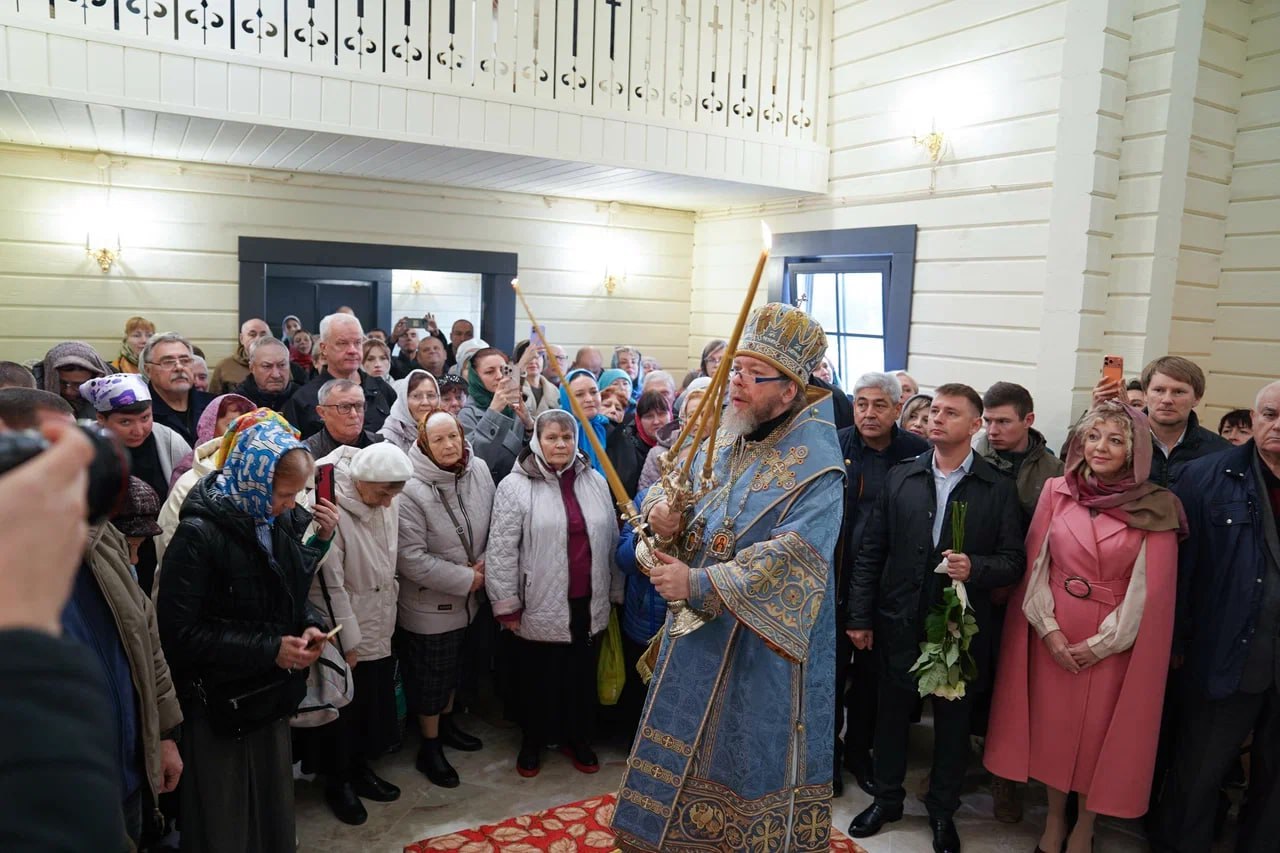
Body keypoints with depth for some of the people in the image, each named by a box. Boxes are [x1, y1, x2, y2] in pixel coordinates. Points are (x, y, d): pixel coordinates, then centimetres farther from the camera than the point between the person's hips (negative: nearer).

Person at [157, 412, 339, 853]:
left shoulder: (279, 521, -1)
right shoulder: (199, 534, -21)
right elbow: (181, 633, -21)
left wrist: (311, 625, -9)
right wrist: (269, 650, -22)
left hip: (272, 698, 6)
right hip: (218, 708, -6)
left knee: (275, 814, 21)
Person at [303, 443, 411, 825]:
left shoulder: (388, 501, -4)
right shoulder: (332, 510, -24)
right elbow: (329, 584, -20)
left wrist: (388, 610, 12)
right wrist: (347, 643, -15)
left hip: (378, 629, 6)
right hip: (344, 635, -6)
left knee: (374, 703, 18)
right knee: (342, 710, 10)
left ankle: (361, 768, 39)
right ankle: (338, 781, 31)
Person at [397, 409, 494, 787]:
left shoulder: (479, 471, -9)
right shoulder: (411, 490, -26)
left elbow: (493, 525, 4)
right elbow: (411, 559, -26)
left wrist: (486, 563, -12)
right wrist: (467, 579, -21)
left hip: (466, 600, 6)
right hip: (428, 605, -6)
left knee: (453, 667, 26)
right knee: (429, 676, 11)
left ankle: (446, 724, 49)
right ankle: (430, 749, 31)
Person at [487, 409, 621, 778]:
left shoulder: (595, 482, 4)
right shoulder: (515, 486, -9)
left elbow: (611, 541, 10)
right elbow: (502, 551, -9)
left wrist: (615, 591, 12)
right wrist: (507, 606, -9)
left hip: (588, 604, 4)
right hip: (540, 606, -3)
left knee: (582, 675, 16)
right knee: (538, 678, 12)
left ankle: (577, 738, 37)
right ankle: (533, 741, 35)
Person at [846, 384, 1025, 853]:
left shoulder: (999, 488, -3)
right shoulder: (900, 477, 1)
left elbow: (1014, 561, -4)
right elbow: (871, 553, 2)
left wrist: (974, 568, -25)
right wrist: (860, 617, -1)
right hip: (899, 622, 2)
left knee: (953, 722, 14)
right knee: (891, 715, 15)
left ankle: (943, 811, 34)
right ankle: (886, 798, 36)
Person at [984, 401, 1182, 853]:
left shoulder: (1155, 507, -7)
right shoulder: (1056, 491, -1)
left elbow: (1150, 587, -7)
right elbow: (1035, 564, 0)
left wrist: (1101, 642, -10)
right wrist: (1048, 628, -9)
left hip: (1113, 641, -1)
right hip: (1053, 635, 2)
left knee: (1099, 733, 10)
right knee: (1052, 725, 12)